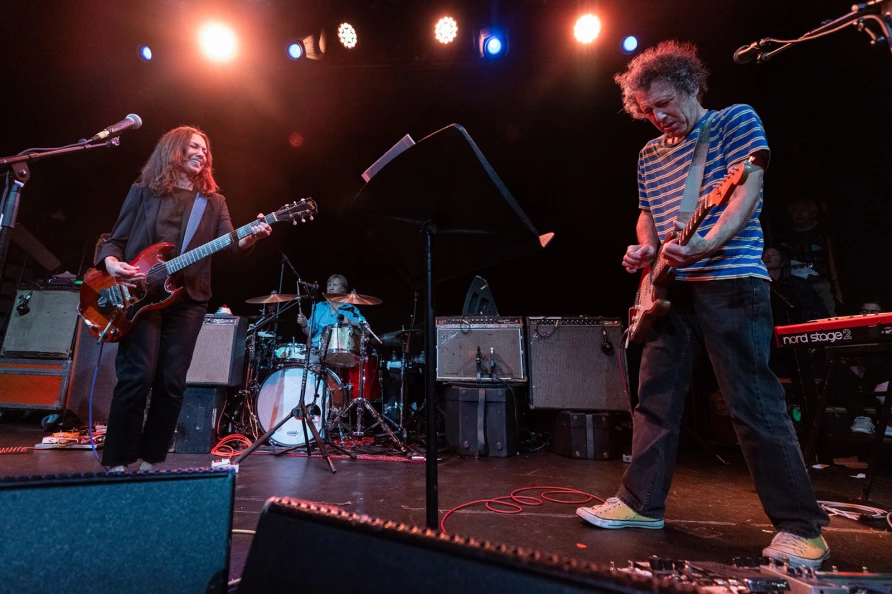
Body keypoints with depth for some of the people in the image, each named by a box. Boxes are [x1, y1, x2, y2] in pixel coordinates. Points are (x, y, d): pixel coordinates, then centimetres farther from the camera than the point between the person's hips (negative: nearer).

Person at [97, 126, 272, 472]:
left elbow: (231, 243, -3)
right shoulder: (144, 190, 9)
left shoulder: (214, 202, 13)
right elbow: (116, 239, 8)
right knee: (137, 376, -10)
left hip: (188, 298, 2)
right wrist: (112, 262, -14)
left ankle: (150, 460, 14)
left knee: (172, 383, 1)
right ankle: (116, 462, 4)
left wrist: (250, 237, -25)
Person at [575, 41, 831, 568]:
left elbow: (748, 189, -11)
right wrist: (646, 248, 4)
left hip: (730, 279, -6)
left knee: (755, 404, -5)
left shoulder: (737, 120, 4)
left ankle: (800, 528, 10)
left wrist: (707, 244, -27)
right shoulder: (650, 154, 20)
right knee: (656, 396, 6)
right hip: (671, 286, 6)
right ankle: (642, 501, 17)